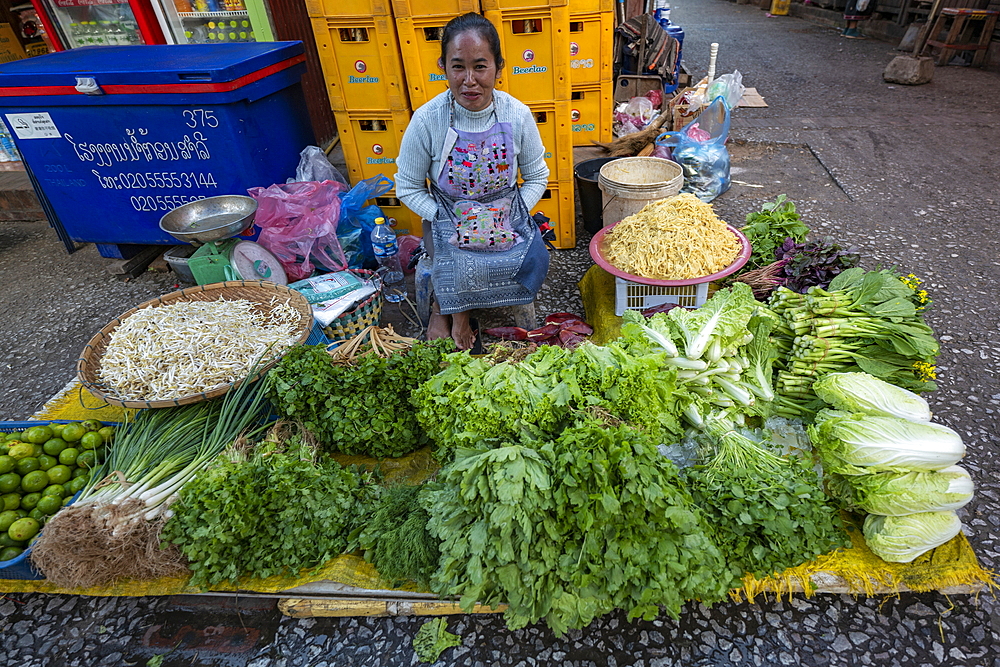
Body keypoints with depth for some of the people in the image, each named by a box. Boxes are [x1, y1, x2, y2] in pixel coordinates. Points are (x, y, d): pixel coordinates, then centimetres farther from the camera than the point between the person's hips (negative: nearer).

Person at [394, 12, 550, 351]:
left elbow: (537, 177, 2)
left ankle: (445, 306, 1)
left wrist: (507, 218, -12)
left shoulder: (517, 115, -9)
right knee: (462, 265, -32)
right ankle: (453, 312, 6)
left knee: (535, 262, -22)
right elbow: (408, 188, -5)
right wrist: (449, 222, -17)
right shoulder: (427, 120, -14)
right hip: (449, 218, -2)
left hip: (506, 217, 3)